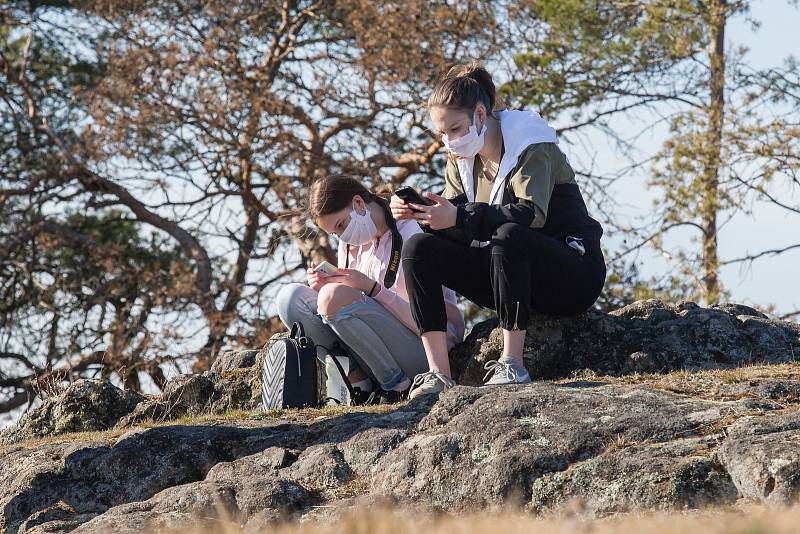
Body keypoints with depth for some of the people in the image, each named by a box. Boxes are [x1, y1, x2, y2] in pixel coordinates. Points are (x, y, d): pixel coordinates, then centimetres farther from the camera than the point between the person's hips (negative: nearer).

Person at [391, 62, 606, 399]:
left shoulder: (530, 146, -14)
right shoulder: (462, 160, 8)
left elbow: (531, 215, -30)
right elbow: (455, 223, 1)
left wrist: (460, 217, -36)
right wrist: (417, 212, -19)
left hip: (572, 275, -7)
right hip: (512, 280, 7)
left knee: (509, 236, -38)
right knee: (419, 248, -11)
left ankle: (512, 363, -33)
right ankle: (439, 374, -22)